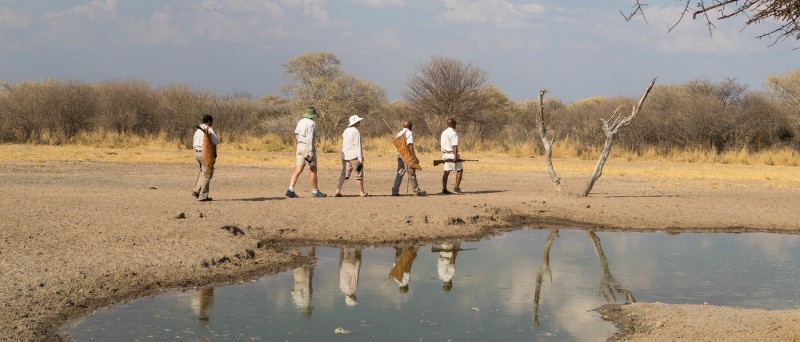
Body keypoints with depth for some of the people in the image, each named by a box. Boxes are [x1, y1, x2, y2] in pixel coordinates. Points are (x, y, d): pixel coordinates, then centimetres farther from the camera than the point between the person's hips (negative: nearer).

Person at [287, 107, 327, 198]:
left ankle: (290, 190, -9)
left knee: (298, 170, 3)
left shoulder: (300, 122, 10)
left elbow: (296, 134, 20)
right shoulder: (311, 123, -14)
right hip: (308, 147, -7)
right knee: (313, 170, 6)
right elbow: (310, 139, -21)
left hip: (299, 146, 7)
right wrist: (311, 153, -21)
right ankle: (315, 191, 14)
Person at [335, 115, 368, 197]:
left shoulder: (345, 131, 13)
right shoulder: (356, 132, -11)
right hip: (354, 156, -7)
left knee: (344, 174, 7)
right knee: (359, 174, 2)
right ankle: (361, 192, 5)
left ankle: (338, 190, -5)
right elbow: (358, 146, -14)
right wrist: (360, 159, -14)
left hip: (345, 156, 7)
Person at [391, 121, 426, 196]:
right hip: (407, 155, -7)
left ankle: (395, 191, 4)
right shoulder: (409, 133, -9)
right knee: (411, 174, -1)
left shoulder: (400, 133, 14)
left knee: (400, 173, 8)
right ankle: (417, 191, 5)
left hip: (400, 155, 7)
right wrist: (414, 157, -18)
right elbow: (410, 145, -17)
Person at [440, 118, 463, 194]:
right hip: (452, 154, -9)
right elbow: (454, 146, -20)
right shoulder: (453, 133, -14)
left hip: (445, 154, 9)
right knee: (459, 170, 0)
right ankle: (456, 188, -6)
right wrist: (455, 157, -24)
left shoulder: (443, 133, 14)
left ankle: (444, 190, 7)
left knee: (446, 172, 9)